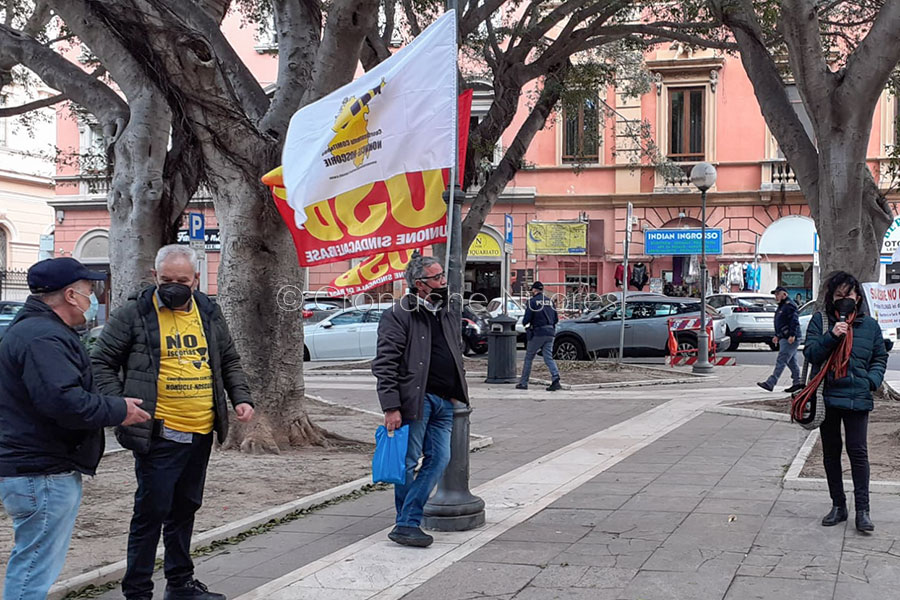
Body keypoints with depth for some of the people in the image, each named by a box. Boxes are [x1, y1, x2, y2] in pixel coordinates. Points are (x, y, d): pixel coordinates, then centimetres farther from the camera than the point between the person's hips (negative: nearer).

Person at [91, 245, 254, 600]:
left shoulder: (208, 312, 11)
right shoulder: (134, 314, -5)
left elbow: (229, 361, 21)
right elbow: (102, 363, -2)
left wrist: (241, 398, 6)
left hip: (201, 433, 6)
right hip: (158, 434, -5)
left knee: (185, 507, 16)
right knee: (151, 511, -3)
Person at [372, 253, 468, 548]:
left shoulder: (448, 315, 17)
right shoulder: (398, 316, -6)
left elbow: (457, 355, 28)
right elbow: (385, 365, -11)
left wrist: (457, 393, 16)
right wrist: (391, 408, -18)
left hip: (444, 402, 7)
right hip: (415, 400, -7)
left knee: (439, 459, 1)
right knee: (409, 462, 0)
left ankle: (407, 524, 4)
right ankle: (407, 524, 10)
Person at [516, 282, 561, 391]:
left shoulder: (532, 301, -5)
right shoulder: (549, 301, 13)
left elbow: (527, 319, -11)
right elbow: (556, 319, 12)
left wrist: (525, 323, 11)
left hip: (537, 333, -5)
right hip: (550, 333, 5)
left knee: (529, 357, 8)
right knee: (548, 357, 2)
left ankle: (523, 383, 13)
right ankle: (555, 380, -18)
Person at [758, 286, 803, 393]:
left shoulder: (789, 306, -13)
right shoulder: (782, 307, 21)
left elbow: (794, 321, -22)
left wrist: (792, 335, -27)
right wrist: (777, 336, 26)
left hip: (790, 340, -11)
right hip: (784, 338, 11)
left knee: (780, 361, -12)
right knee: (791, 361, 13)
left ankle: (770, 383, -15)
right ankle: (798, 382, 19)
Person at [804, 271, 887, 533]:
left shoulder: (869, 325, 6)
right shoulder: (820, 321, 3)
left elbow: (880, 357, 13)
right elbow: (810, 353, -4)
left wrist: (873, 379, -5)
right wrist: (831, 337, -19)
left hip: (857, 397, -1)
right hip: (827, 396, 1)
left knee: (858, 452, -4)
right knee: (831, 452, 10)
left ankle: (862, 510, 2)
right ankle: (838, 505, 22)